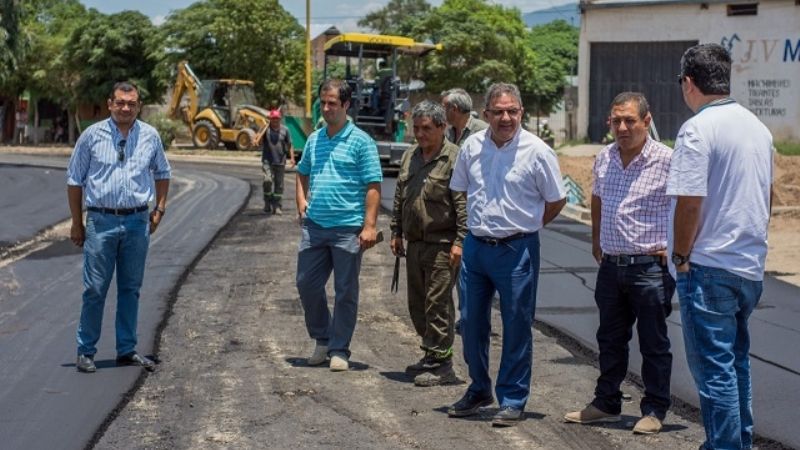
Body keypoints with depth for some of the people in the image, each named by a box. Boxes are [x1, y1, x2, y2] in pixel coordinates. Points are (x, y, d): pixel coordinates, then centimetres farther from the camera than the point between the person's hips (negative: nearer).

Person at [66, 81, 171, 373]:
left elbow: (162, 173, 20)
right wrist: (77, 223, 3)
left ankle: (127, 350, 18)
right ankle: (86, 351, 8)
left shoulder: (150, 136, 5)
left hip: (137, 222, 3)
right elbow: (74, 180, 4)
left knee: (131, 289, 9)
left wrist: (159, 209, 11)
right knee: (95, 289, -2)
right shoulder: (92, 135, -2)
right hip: (101, 221, -2)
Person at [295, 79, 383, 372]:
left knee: (346, 292, 3)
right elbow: (303, 173, 27)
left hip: (348, 228, -5)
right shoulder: (314, 139, 12)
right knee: (307, 284, 8)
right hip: (314, 226, 5)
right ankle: (322, 339, 26)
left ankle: (339, 350, 13)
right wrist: (302, 201, 10)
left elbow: (373, 186, -10)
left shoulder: (360, 141, -6)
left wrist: (370, 226, -16)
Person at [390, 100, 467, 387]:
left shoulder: (454, 158, -10)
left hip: (442, 245, -8)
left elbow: (463, 204, -14)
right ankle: (432, 355, 26)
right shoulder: (409, 157, 15)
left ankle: (441, 364, -1)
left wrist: (460, 241, -19)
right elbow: (399, 199, 23)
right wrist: (396, 232, 19)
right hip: (415, 243, 8)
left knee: (438, 304, -7)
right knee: (417, 304, 14)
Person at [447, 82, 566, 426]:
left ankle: (512, 400, 12)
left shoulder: (537, 151, -9)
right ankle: (479, 390, 30)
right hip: (475, 246, 5)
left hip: (516, 249, -4)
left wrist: (524, 227, 6)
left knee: (516, 327, 2)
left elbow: (556, 201, 0)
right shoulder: (472, 146, 3)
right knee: (471, 322, 12)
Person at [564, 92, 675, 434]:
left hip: (650, 266, -6)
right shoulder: (604, 158, 7)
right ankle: (606, 404, 29)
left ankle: (654, 411, 16)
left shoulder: (666, 160, -12)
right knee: (610, 340, 16)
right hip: (611, 265, 6)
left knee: (654, 344, 5)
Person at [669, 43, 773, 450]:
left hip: (709, 267, -8)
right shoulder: (757, 127, 10)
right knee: (737, 360, 20)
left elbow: (689, 201, -19)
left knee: (714, 367, -1)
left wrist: (681, 256, -7)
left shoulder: (697, 129, -15)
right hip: (750, 264, 8)